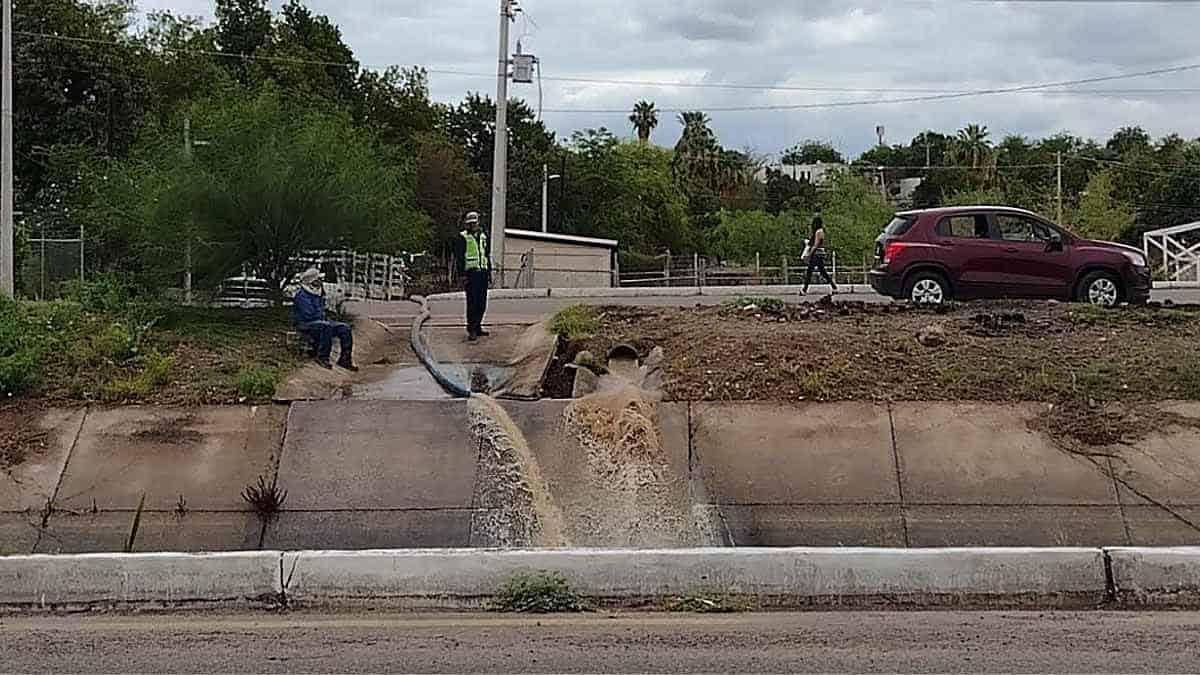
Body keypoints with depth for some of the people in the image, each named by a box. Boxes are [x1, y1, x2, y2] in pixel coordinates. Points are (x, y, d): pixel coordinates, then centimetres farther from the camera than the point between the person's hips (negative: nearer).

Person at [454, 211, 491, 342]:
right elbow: (459, 257, -5)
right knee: (472, 302, -10)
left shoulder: (483, 237, 16)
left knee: (482, 303, 8)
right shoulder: (462, 237, -1)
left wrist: (489, 273, 18)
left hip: (483, 273, 6)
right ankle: (472, 331, -9)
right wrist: (462, 274, -13)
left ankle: (477, 327, 19)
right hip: (470, 273, -6)